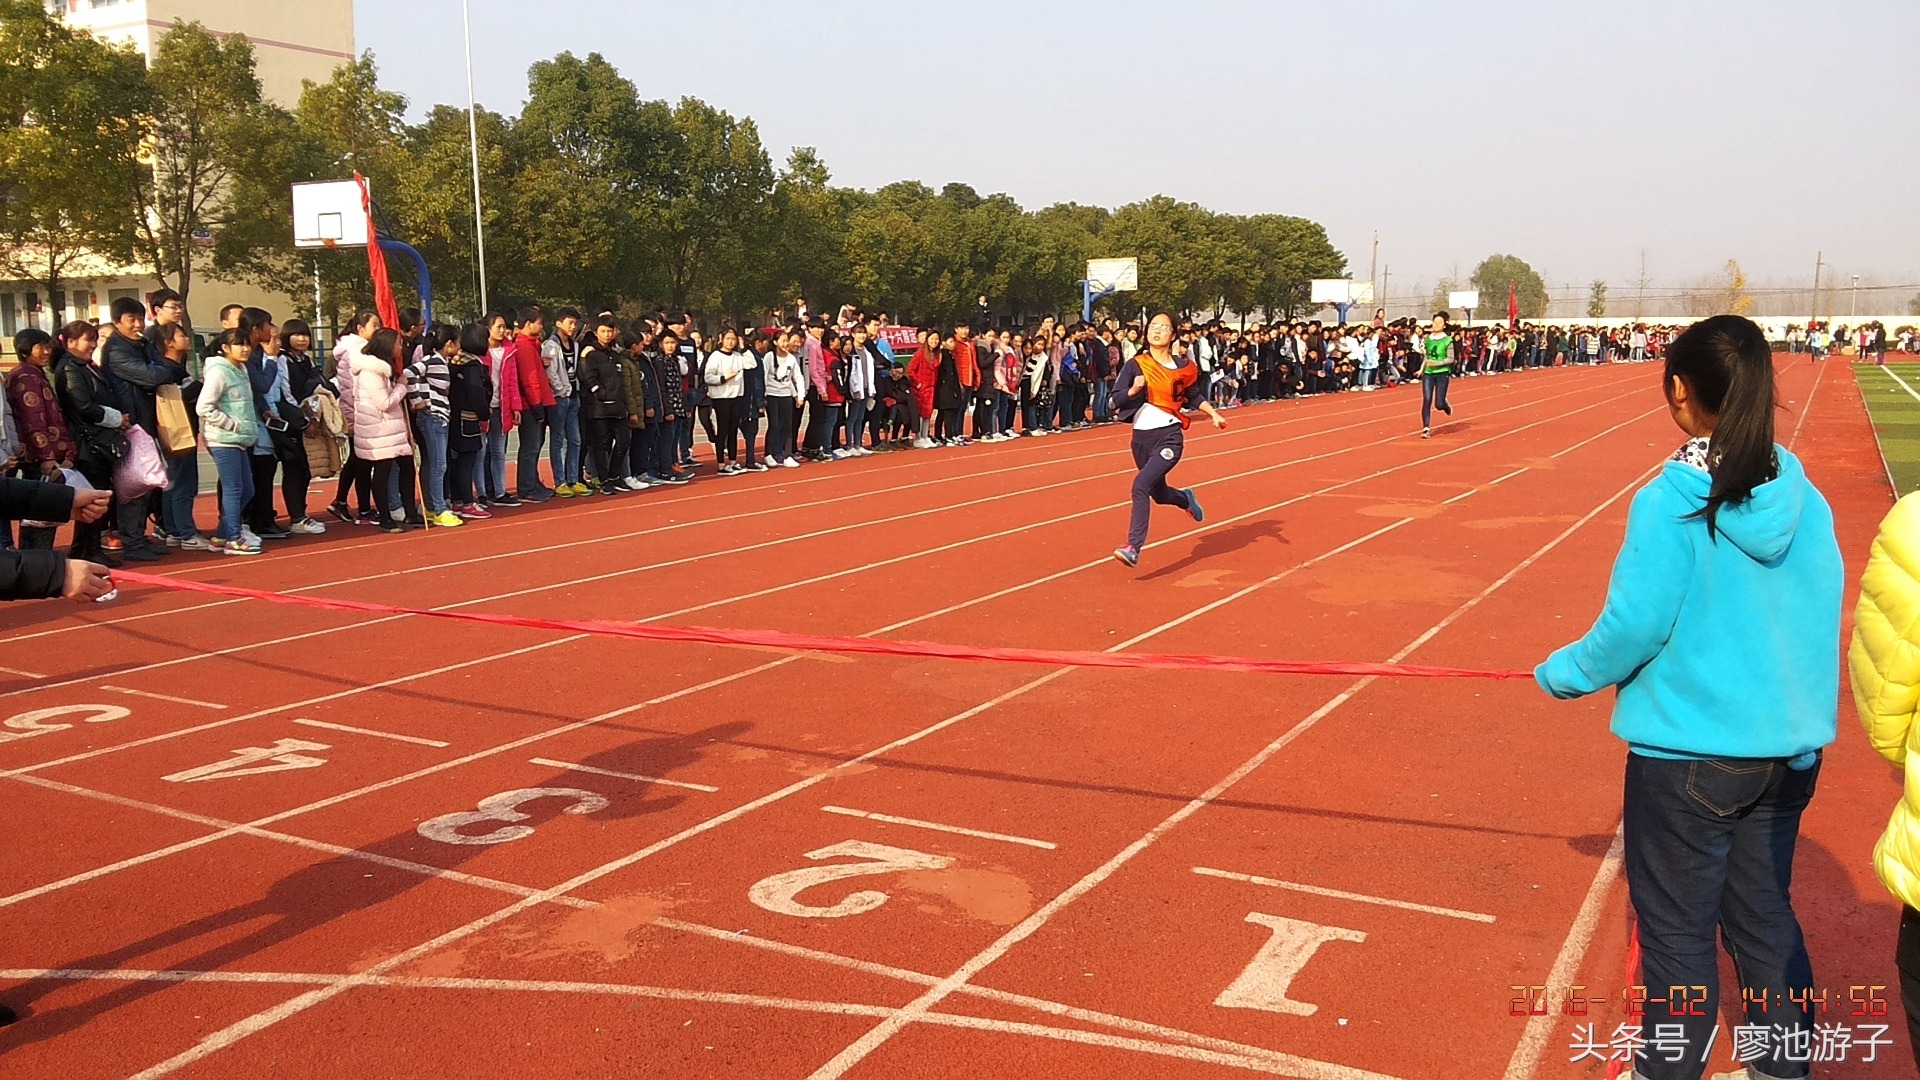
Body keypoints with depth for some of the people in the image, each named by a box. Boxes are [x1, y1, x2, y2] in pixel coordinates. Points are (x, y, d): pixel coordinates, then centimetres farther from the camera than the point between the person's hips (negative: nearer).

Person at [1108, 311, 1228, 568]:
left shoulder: (1183, 366, 3)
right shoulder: (1136, 365, 1)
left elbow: (1195, 395, 20)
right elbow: (1116, 400, -5)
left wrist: (1214, 414, 8)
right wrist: (1133, 389, -23)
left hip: (1169, 435, -3)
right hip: (1141, 438, 3)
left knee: (1141, 485, -23)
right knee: (1158, 494, 19)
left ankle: (1133, 549, -22)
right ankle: (1186, 498, 56)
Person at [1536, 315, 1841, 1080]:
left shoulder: (1670, 503, -19)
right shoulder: (1803, 497, -2)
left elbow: (1635, 624, -18)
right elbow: (1820, 620, 4)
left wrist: (1563, 674, -1)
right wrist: (1804, 720, 17)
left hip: (1687, 751, -6)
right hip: (1787, 748, 6)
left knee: (1676, 928, 10)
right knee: (1765, 914, 21)